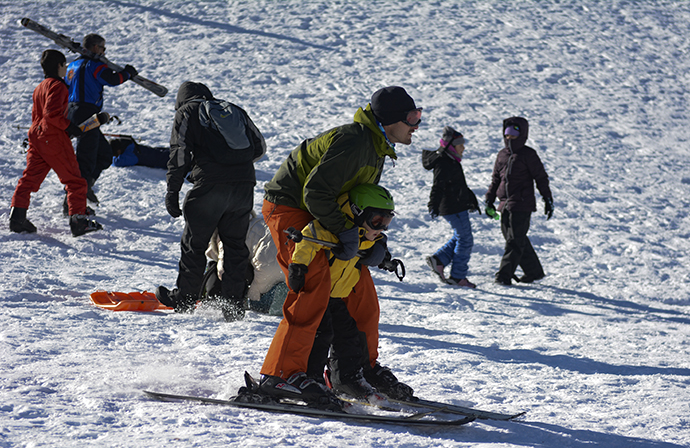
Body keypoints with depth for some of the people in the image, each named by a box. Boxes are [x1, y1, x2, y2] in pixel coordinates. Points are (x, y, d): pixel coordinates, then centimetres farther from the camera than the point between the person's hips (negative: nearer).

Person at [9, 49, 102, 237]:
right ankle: (78, 219, -1)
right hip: (54, 138, -9)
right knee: (74, 179, 0)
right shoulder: (57, 86, -12)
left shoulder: (40, 88, 17)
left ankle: (17, 215, -3)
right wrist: (69, 127, -15)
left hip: (36, 136, 9)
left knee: (30, 177, 6)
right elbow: (51, 113, -23)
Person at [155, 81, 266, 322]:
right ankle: (234, 303, 12)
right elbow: (259, 147, 23)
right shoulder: (235, 110, 24)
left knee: (194, 243, 8)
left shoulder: (186, 113, 12)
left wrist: (172, 191, 1)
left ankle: (184, 299, 17)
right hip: (244, 183, 4)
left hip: (211, 184, -4)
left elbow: (180, 154, 1)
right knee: (235, 243, 13)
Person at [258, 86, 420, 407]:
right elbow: (316, 193, -28)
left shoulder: (376, 147, 9)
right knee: (314, 286, -23)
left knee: (360, 285, 7)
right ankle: (280, 374, -24)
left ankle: (364, 368, 19)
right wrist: (346, 231, -24)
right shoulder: (353, 143, -24)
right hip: (288, 208, -10)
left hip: (317, 214, 10)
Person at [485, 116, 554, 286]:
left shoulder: (528, 154, -4)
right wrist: (489, 200, 17)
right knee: (518, 240, 9)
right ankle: (534, 271, 21)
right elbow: (495, 179, 22)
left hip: (522, 205, -7)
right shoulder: (502, 155, 14)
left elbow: (541, 178, -1)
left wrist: (548, 200, -1)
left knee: (515, 241, -8)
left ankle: (504, 275, -10)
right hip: (505, 205, 7)